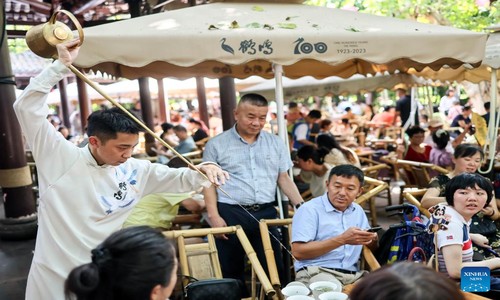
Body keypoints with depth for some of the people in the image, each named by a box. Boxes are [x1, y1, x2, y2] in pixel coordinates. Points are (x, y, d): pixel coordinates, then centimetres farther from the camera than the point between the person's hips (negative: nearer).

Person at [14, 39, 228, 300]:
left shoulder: (137, 170, -2)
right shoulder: (60, 157, -11)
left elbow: (181, 179, 2)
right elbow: (26, 107, -16)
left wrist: (204, 169, -20)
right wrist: (61, 65, -21)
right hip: (54, 274, -3)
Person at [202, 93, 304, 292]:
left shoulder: (275, 143, 9)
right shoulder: (216, 145, 0)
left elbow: (284, 178, 11)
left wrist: (301, 206, -1)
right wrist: (214, 216, -10)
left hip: (266, 213, 3)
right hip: (230, 214, -2)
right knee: (231, 271, 8)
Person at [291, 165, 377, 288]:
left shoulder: (358, 211, 19)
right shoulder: (310, 209, -2)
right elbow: (298, 251, -13)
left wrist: (372, 240, -3)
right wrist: (342, 240, -16)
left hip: (353, 274, 6)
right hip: (316, 272, -6)